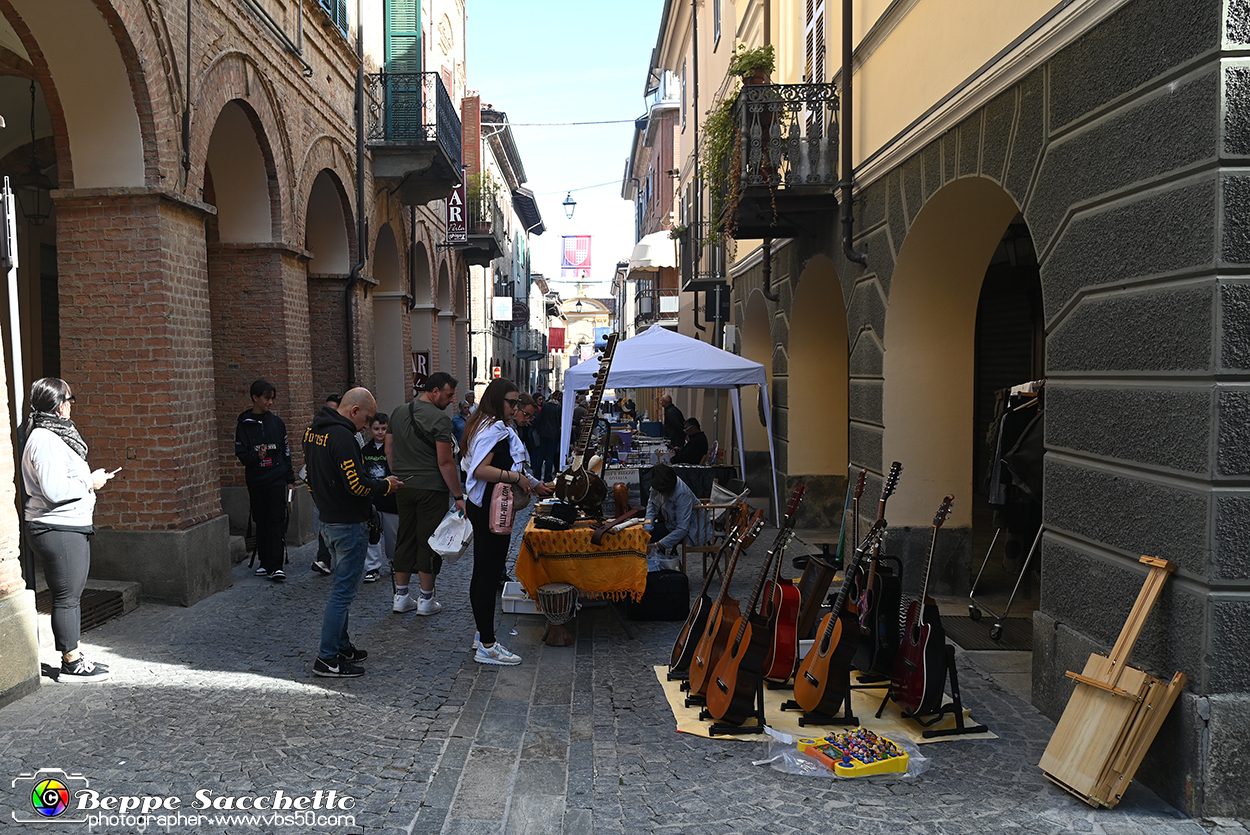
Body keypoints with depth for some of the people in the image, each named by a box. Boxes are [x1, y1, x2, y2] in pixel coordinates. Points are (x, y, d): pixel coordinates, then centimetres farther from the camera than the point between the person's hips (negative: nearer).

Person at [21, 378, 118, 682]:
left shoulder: (56, 434, 15)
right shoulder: (45, 440, -17)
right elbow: (54, 489, -25)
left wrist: (89, 478, 10)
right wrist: (90, 482, -13)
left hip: (71, 528, 10)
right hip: (58, 530, -10)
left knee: (72, 595, 15)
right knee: (66, 596, -2)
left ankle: (73, 657, 24)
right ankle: (72, 664, 6)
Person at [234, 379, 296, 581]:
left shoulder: (277, 422, 6)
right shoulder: (244, 424, 1)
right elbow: (240, 453, -2)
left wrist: (290, 479, 7)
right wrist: (256, 457, -23)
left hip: (277, 479, 0)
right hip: (256, 480, 0)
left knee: (276, 521, -7)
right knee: (261, 522, 9)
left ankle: (275, 566, -9)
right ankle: (265, 562, 20)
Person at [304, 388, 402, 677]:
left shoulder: (314, 431, 10)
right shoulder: (342, 436, -22)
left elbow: (311, 477, 18)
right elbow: (356, 484, -25)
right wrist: (385, 485, -9)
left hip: (328, 520, 10)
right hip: (349, 524, -10)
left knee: (342, 585, 19)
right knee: (344, 590, -3)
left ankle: (341, 646, 28)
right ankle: (327, 659, 1)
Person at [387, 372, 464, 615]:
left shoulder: (398, 413, 9)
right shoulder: (440, 419, -15)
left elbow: (389, 449, 14)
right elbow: (445, 462, -18)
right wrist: (459, 497, -14)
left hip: (403, 488, 7)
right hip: (431, 489, -7)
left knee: (405, 540, 14)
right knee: (428, 542, 3)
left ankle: (401, 597, 20)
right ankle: (426, 600, 10)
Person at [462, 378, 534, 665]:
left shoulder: (481, 425, 15)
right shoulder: (495, 429, -17)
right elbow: (480, 469, -26)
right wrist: (515, 476, -21)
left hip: (482, 508, 11)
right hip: (491, 511, -11)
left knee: (482, 573, 16)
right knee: (489, 575, -5)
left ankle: (482, 635, 27)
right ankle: (487, 646, 2)